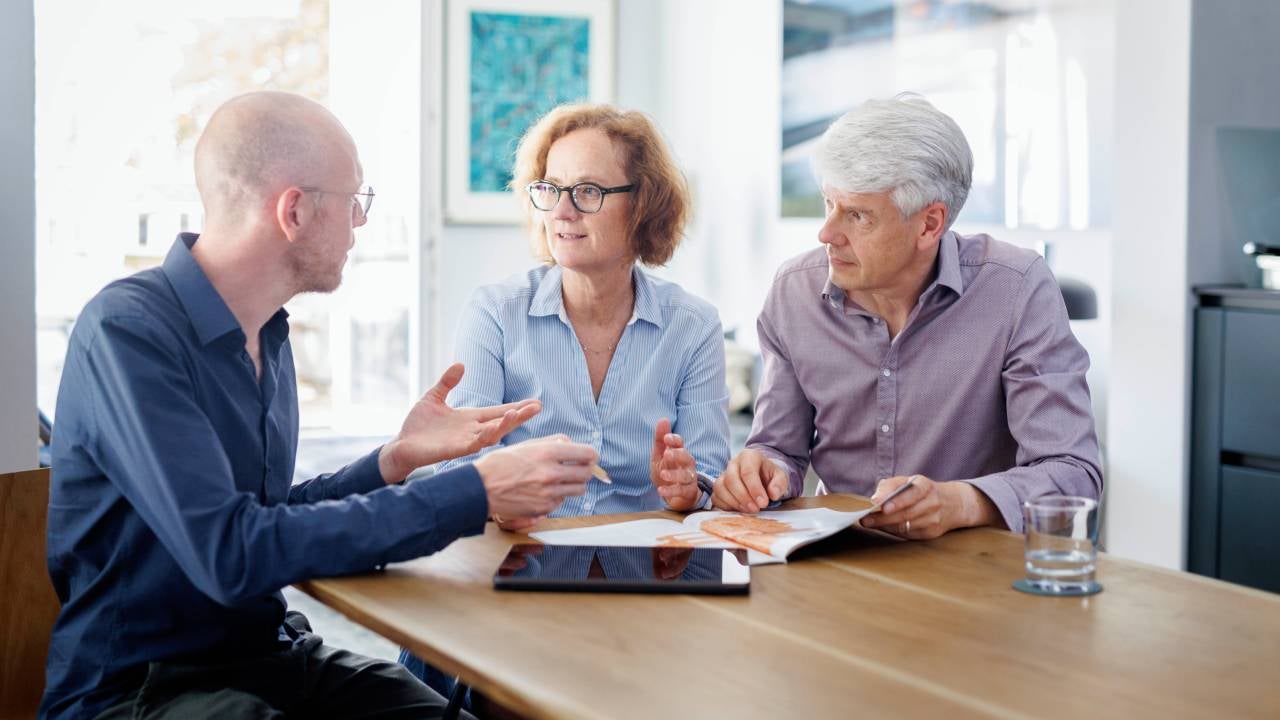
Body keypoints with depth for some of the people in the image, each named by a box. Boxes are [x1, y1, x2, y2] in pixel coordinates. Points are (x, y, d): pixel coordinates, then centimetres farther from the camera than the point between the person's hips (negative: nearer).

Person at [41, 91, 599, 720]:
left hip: (268, 653, 7)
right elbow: (233, 554, -26)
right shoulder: (127, 331, -17)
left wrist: (397, 459, -2)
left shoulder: (267, 333, 8)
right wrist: (473, 494, -25)